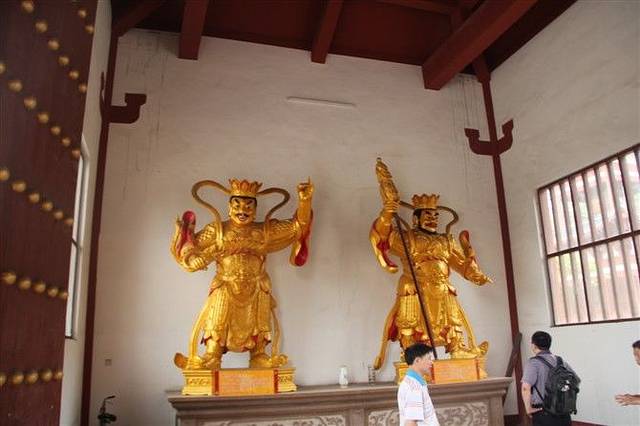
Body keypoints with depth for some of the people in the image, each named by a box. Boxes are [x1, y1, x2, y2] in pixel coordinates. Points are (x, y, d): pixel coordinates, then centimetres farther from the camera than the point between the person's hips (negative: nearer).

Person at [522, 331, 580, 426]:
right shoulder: (561, 361, 7)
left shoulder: (534, 362, -13)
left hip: (543, 412, -6)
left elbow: (526, 387, -26)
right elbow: (576, 381, 14)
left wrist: (528, 408, -14)